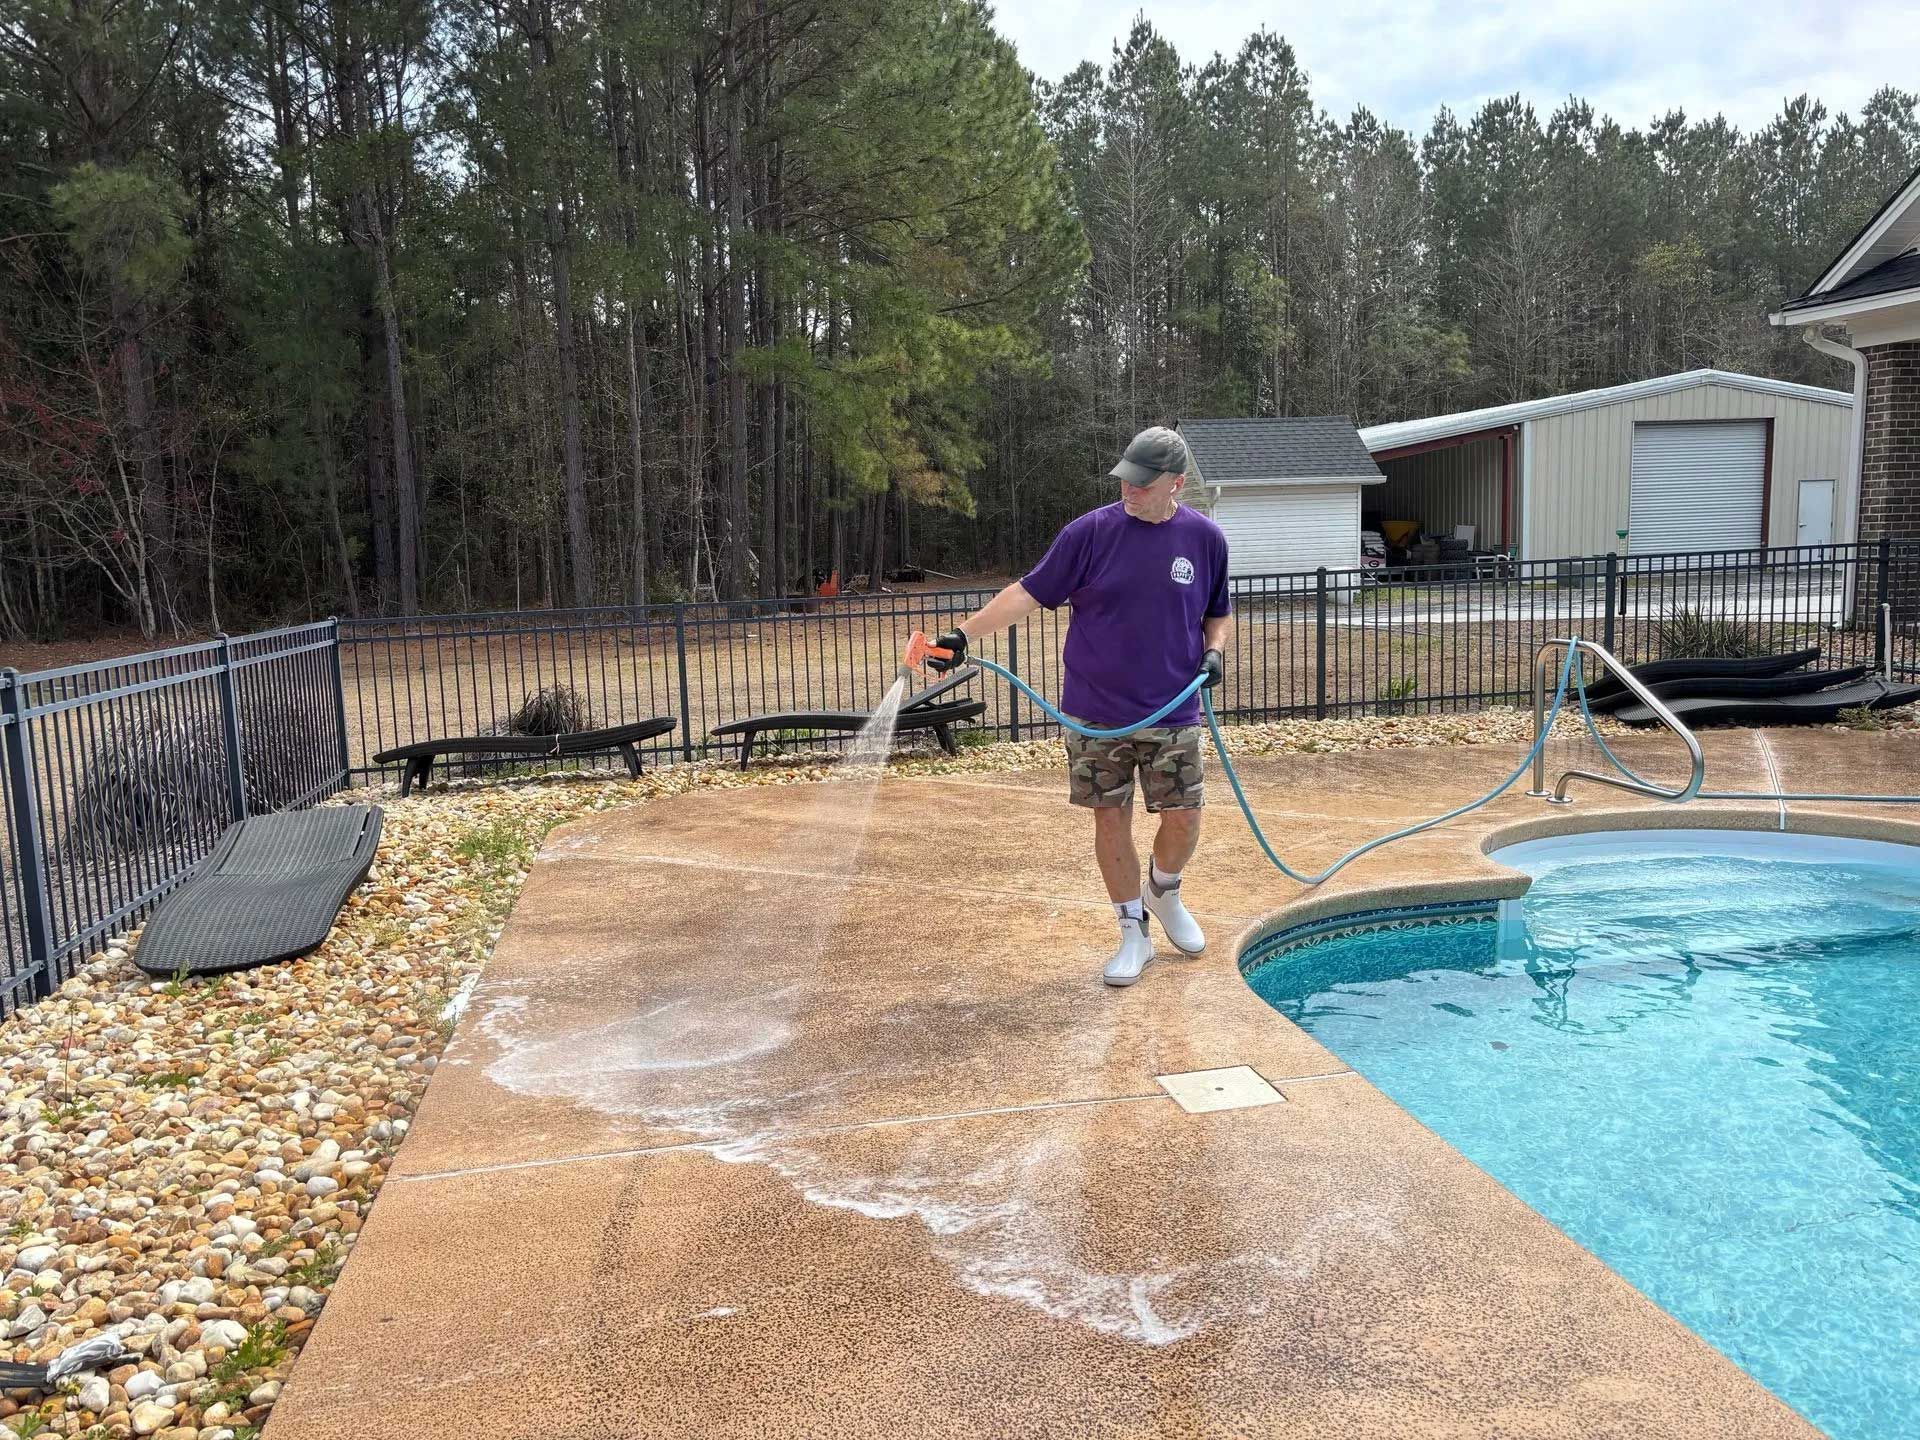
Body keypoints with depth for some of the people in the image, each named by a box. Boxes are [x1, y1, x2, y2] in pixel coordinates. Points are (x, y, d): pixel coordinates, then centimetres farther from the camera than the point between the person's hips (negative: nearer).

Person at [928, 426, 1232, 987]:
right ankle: (1134, 932, 22)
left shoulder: (1204, 538, 1)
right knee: (1111, 821, 4)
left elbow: (1219, 614, 15)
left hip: (1172, 714, 1)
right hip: (1096, 715, -1)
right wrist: (964, 633, -15)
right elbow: (1027, 593, -6)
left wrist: (1215, 651, -6)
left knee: (1183, 819, 2)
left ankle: (1164, 894, 35)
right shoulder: (1089, 532, -5)